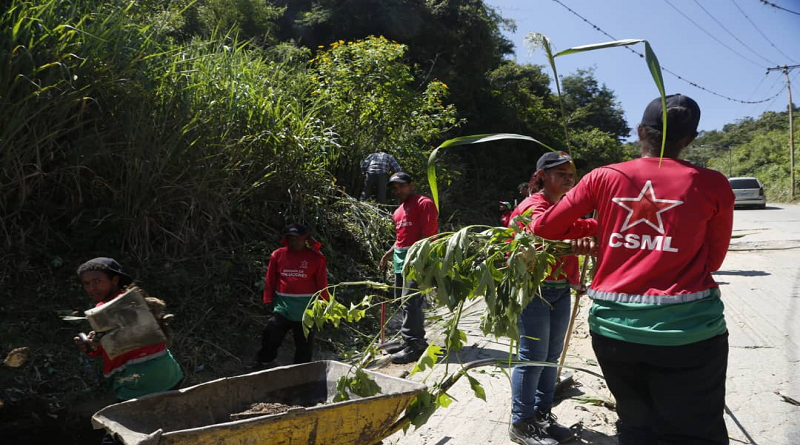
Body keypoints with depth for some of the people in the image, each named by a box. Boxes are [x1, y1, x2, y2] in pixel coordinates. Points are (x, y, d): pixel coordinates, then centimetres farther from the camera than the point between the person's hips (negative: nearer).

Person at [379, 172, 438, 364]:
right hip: (401, 259, 9)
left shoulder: (423, 203, -5)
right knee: (405, 302, 12)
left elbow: (428, 233, -13)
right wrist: (389, 253, 19)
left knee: (410, 302, -13)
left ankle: (414, 346, -8)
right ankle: (410, 341, 22)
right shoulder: (400, 210, 23)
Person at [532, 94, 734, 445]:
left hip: (614, 326, 2)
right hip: (688, 329, -2)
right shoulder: (712, 185, -2)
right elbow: (713, 260, 7)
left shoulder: (604, 177, 0)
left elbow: (544, 227, 5)